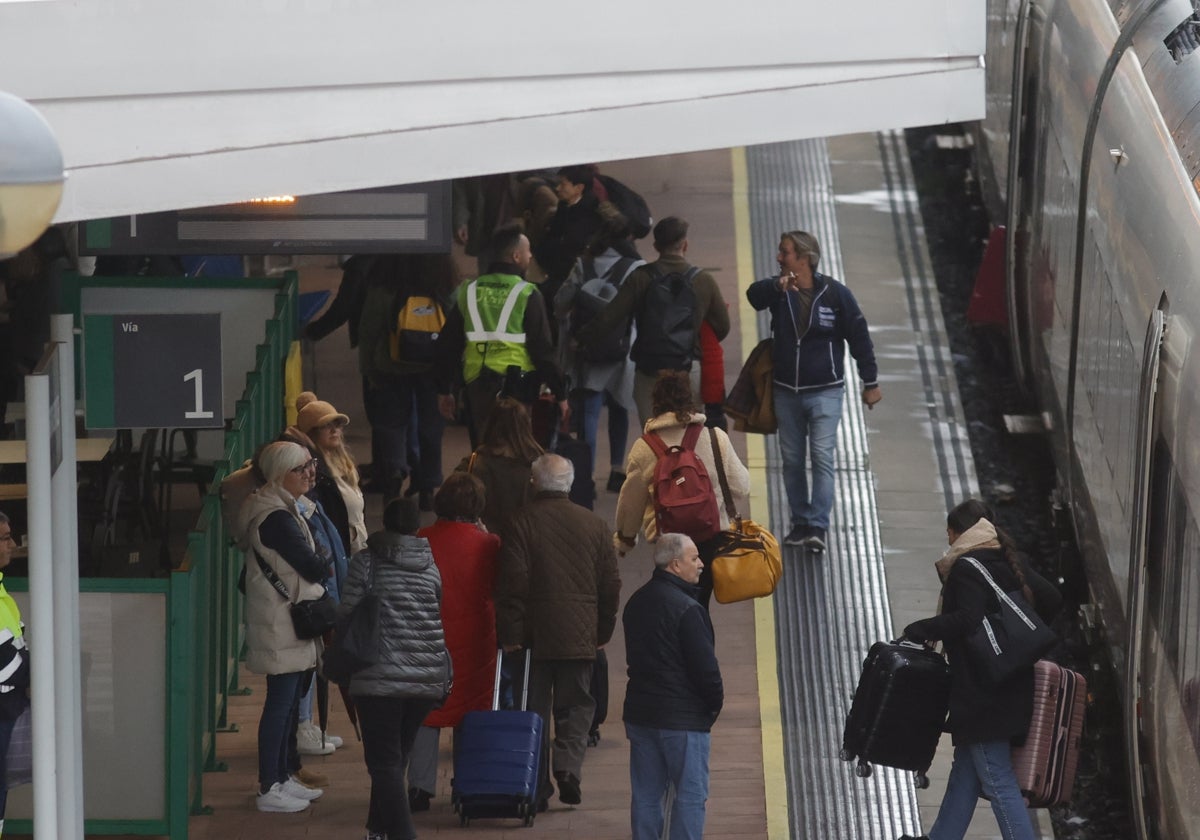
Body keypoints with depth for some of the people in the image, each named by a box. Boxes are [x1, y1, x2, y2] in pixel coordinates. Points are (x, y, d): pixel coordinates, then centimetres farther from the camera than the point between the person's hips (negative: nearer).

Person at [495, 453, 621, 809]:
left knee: (535, 712, 6)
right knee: (576, 707, 11)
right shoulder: (594, 524, 4)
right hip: (579, 635, 2)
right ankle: (568, 766, -11)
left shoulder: (521, 523, -6)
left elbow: (511, 584, -10)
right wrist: (602, 631, 17)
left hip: (534, 633, -2)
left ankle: (536, 789, 6)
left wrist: (510, 633, -6)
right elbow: (611, 584, 8)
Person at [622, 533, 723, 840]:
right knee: (691, 795, -2)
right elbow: (705, 665, -18)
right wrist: (715, 703, 0)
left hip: (640, 712, 8)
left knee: (645, 794, 11)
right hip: (683, 718, -8)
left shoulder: (636, 603, 10)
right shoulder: (687, 609, -17)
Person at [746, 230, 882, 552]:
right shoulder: (778, 291, 0)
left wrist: (870, 382, 1)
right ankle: (800, 522, 19)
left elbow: (859, 337, -1)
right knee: (792, 460, 9)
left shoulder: (834, 293, -7)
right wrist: (778, 286, -43)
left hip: (825, 391, -4)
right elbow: (754, 295, -22)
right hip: (787, 392, 4)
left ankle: (818, 527, -13)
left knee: (822, 458, -11)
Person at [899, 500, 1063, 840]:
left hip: (981, 694, -9)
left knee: (998, 781, -7)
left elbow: (969, 620, -25)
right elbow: (1051, 599, 9)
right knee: (964, 772, 17)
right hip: (1013, 692, 9)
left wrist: (921, 630, -14)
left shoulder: (966, 569, -13)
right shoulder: (1013, 563, 11)